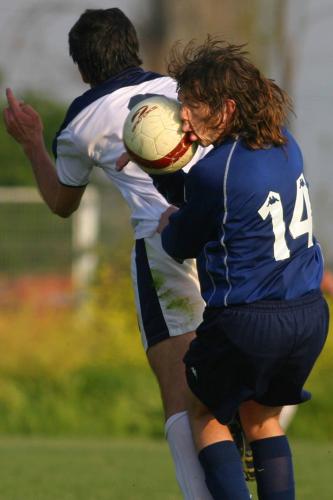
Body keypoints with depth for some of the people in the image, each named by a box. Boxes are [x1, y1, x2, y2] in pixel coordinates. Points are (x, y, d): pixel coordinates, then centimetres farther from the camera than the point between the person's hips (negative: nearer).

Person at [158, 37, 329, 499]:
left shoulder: (212, 174, -18)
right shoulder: (285, 145, 3)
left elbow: (181, 247, -1)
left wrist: (168, 223, 20)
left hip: (246, 323, -7)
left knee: (204, 412, 17)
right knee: (263, 417, 26)